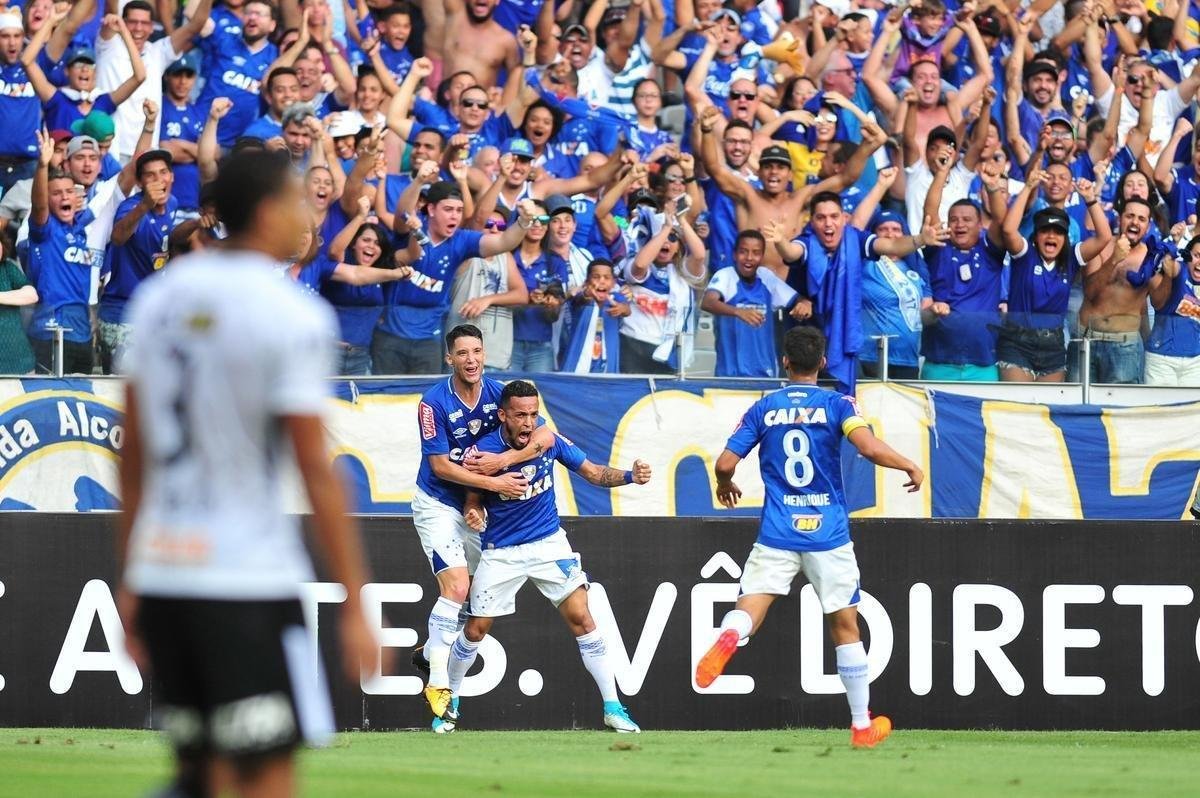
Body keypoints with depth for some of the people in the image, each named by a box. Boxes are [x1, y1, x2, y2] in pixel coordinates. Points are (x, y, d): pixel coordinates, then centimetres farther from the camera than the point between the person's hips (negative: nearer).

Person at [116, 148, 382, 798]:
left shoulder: (159, 297, 10)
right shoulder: (294, 317, -10)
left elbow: (132, 450, 14)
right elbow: (317, 472, -11)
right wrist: (355, 607, -7)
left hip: (161, 571, 7)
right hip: (248, 580, -6)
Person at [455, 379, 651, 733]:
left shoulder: (550, 441, -11)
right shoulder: (485, 450, -16)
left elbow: (592, 472, -3)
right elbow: (473, 502, -5)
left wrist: (629, 476, -21)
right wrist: (474, 516, -28)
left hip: (549, 544, 1)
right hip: (501, 553, -1)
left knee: (580, 617, -10)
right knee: (476, 629, 4)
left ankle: (613, 707, -6)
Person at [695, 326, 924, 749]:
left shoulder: (763, 409, 7)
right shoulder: (837, 405, 0)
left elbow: (725, 463, 4)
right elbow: (868, 446, -16)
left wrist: (724, 486, 27)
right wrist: (910, 466, 1)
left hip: (777, 535, 0)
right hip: (828, 534, 0)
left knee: (749, 612, -10)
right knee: (845, 626, 11)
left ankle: (728, 638, -48)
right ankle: (862, 725, 17)